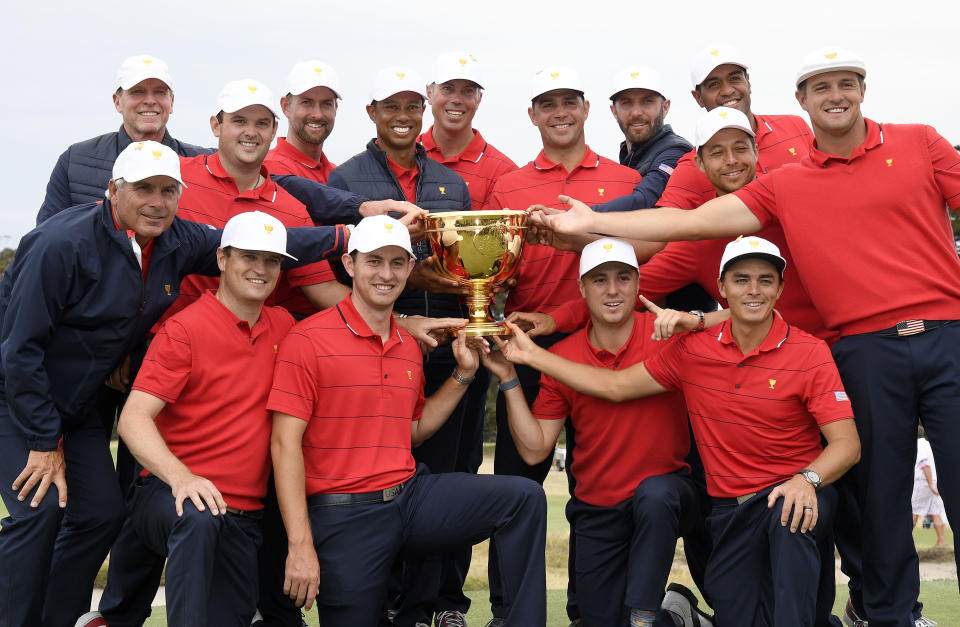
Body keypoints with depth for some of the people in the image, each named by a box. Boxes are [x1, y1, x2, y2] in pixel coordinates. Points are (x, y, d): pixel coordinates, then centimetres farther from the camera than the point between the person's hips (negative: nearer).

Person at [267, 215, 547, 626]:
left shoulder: (409, 348, 12)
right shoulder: (309, 340, -9)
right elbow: (285, 443, -13)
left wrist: (463, 374, 13)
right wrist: (301, 545, -19)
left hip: (410, 495, 6)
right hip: (345, 513, -5)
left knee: (525, 498, -9)